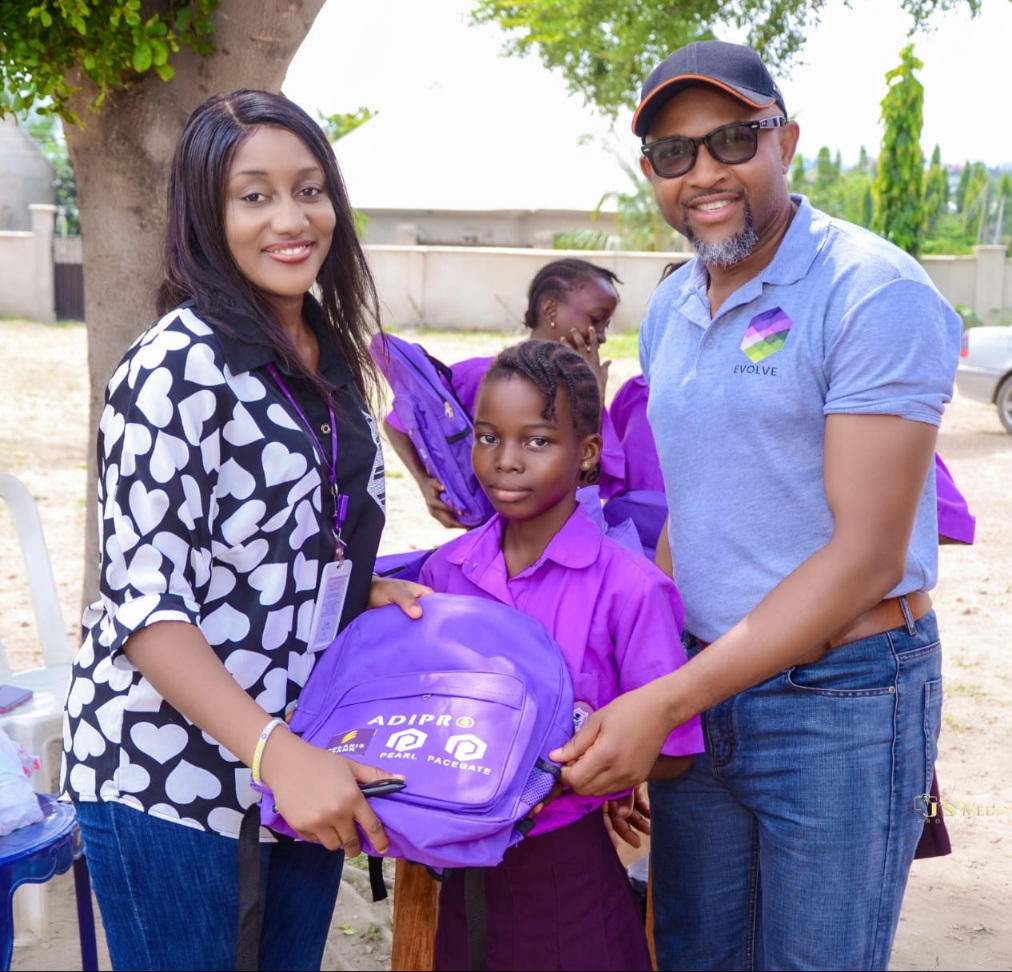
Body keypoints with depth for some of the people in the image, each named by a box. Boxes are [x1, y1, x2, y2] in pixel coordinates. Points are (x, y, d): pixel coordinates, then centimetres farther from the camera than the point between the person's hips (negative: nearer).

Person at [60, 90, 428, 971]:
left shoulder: (333, 355, 5)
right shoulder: (179, 368, -17)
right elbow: (143, 600, -21)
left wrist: (366, 591, -1)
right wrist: (276, 754, -30)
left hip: (305, 761, 7)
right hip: (168, 770, -7)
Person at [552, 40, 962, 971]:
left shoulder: (875, 294, -16)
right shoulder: (669, 310, 8)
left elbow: (866, 554, -20)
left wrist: (666, 701, -22)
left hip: (843, 700, -6)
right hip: (699, 686, 7)